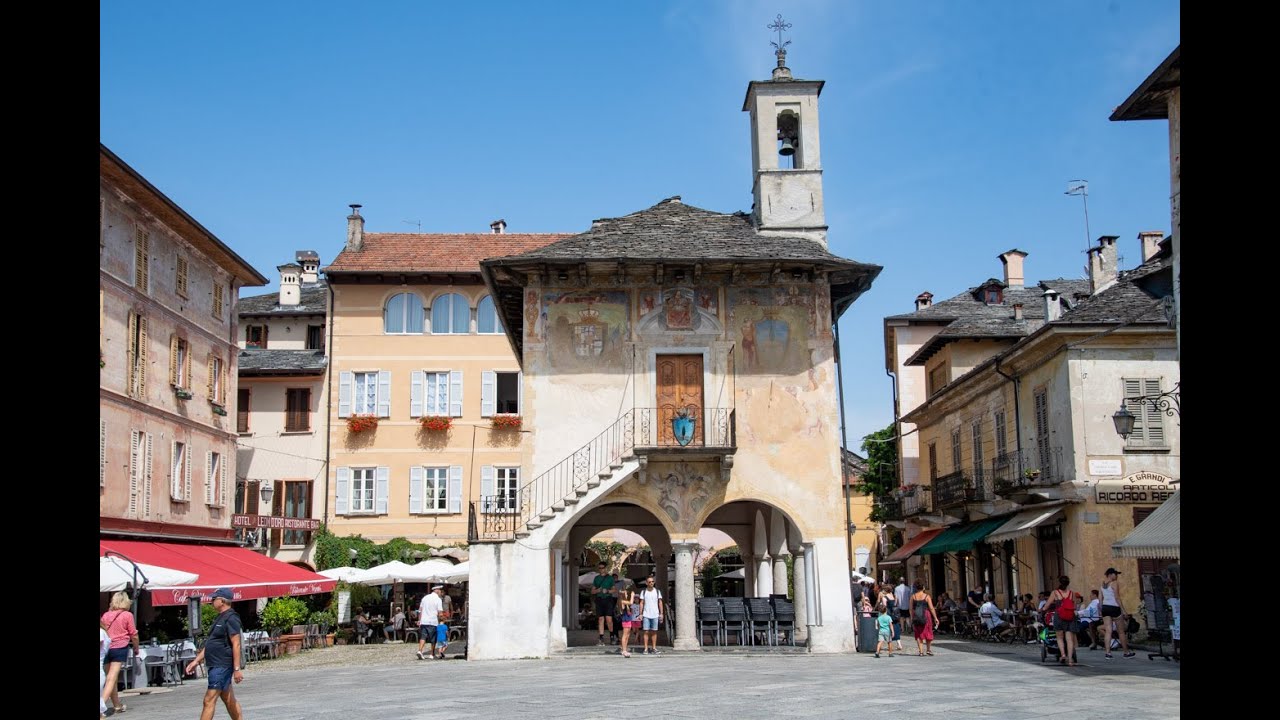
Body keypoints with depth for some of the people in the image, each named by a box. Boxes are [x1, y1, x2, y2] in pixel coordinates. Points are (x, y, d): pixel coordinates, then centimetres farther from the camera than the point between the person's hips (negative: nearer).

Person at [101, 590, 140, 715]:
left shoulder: (106, 615, 7)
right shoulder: (127, 615, -4)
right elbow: (133, 634, -1)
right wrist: (136, 648, 13)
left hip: (106, 648, 4)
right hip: (120, 648, -4)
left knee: (110, 676, 15)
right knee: (112, 677, -6)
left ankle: (117, 705, 25)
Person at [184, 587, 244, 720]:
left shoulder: (231, 618, -14)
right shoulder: (220, 618, 17)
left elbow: (236, 645, -19)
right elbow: (210, 644, 23)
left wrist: (236, 669, -22)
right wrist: (196, 661, 20)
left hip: (222, 666, -10)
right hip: (215, 665, 10)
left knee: (209, 700, -9)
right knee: (229, 700, 12)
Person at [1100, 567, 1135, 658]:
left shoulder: (1103, 584, 12)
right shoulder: (1114, 583, -9)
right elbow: (1117, 598, -13)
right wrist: (1123, 610, -10)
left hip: (1105, 607, 6)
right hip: (1114, 607, -6)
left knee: (1107, 631, 1)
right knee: (1121, 631, 7)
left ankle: (1107, 653, -8)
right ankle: (1126, 652, 16)